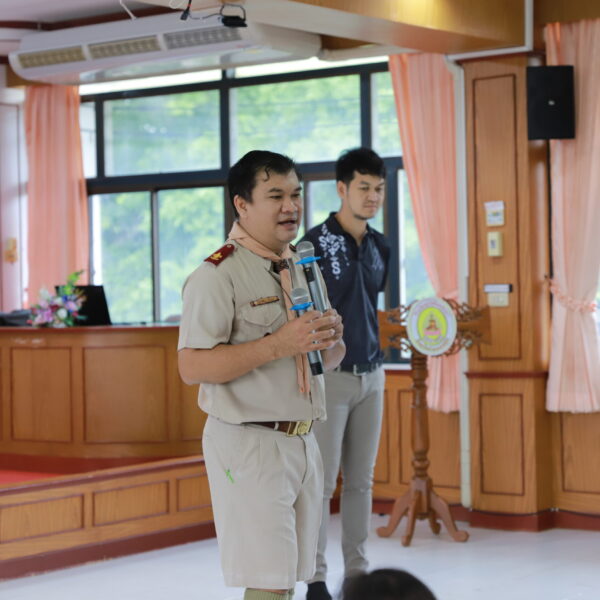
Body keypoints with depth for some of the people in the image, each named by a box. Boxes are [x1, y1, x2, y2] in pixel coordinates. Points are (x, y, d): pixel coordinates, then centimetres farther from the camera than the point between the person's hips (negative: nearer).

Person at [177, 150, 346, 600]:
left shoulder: (303, 269, 15)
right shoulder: (217, 275, -11)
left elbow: (328, 360, 21)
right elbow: (192, 367, -20)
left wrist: (331, 338, -4)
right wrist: (278, 345, -25)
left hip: (303, 441, 8)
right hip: (249, 444, -8)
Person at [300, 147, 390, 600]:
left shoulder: (380, 247, 9)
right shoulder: (316, 242, -10)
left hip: (371, 375, 6)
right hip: (329, 375, -6)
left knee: (361, 479, 11)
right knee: (323, 481, -2)